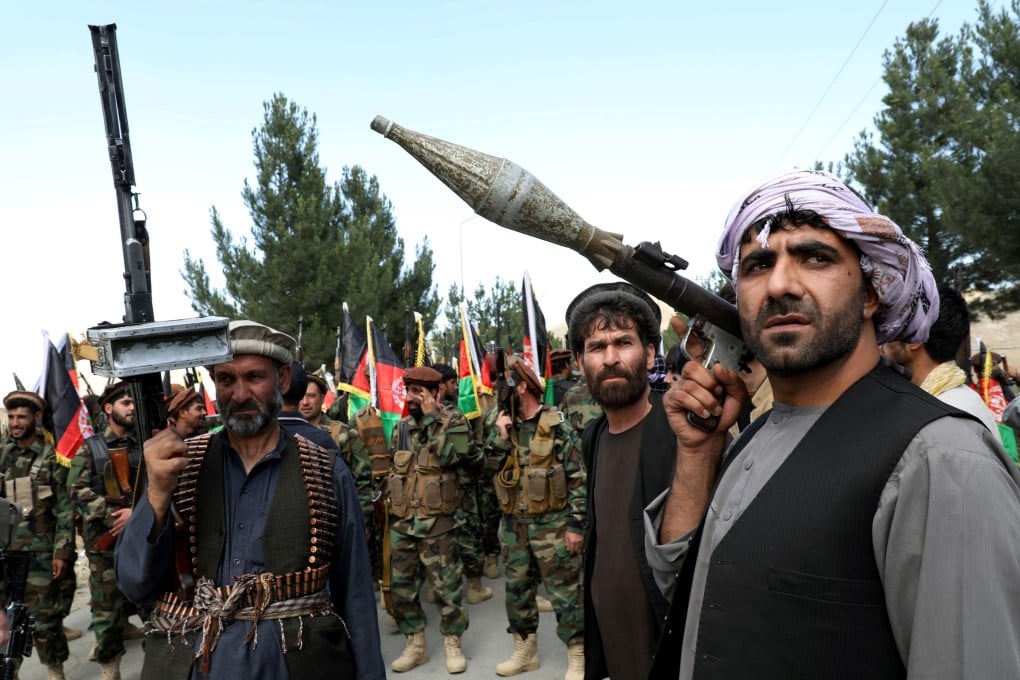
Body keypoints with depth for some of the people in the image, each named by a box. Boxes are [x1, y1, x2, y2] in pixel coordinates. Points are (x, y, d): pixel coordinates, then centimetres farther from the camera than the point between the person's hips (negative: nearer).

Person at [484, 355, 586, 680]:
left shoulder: (558, 427, -10)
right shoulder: (504, 427, 7)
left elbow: (579, 479, -10)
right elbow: (487, 468, 0)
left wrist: (576, 525, -13)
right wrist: (500, 435, -11)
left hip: (552, 525, -6)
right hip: (515, 525, 6)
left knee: (564, 592, 1)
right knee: (517, 589, 15)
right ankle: (524, 651, 31)